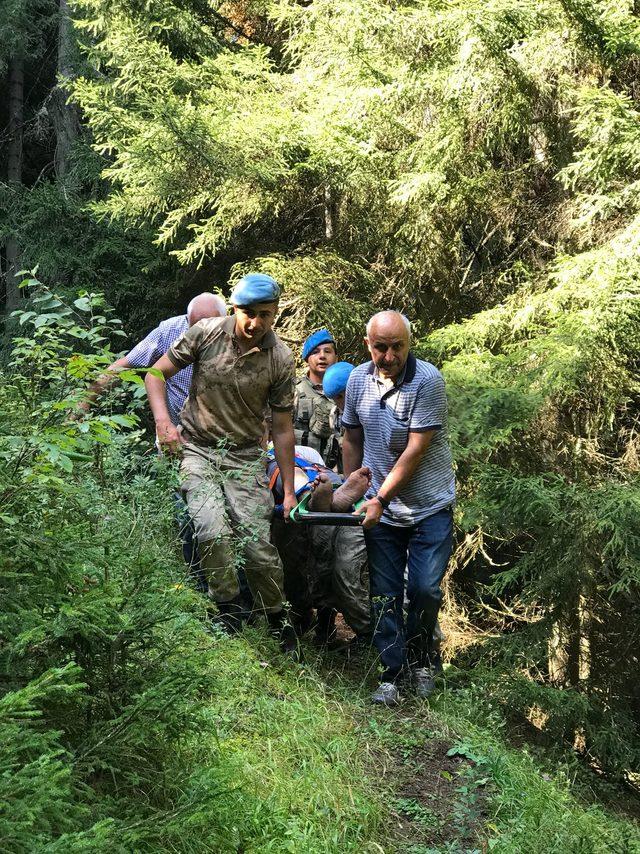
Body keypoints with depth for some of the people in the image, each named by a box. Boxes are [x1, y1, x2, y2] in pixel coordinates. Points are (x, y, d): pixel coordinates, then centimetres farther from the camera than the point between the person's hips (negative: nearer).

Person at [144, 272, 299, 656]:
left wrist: (289, 491, 0)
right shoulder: (206, 333, -10)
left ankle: (279, 620, 17)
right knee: (214, 530, -24)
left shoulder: (281, 359, -8)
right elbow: (157, 373, 2)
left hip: (246, 456, 0)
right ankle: (230, 614, -2)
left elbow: (282, 429, -2)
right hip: (197, 448, 0)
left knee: (259, 544, -9)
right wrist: (163, 421, -14)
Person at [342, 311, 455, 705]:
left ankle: (422, 657, 21)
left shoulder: (427, 380, -17)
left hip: (430, 506, -4)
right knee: (386, 595, 4)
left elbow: (416, 451, -18)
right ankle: (393, 672, 16)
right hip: (379, 508, 4)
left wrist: (380, 500, -17)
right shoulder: (358, 380, 0)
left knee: (425, 589, -6)